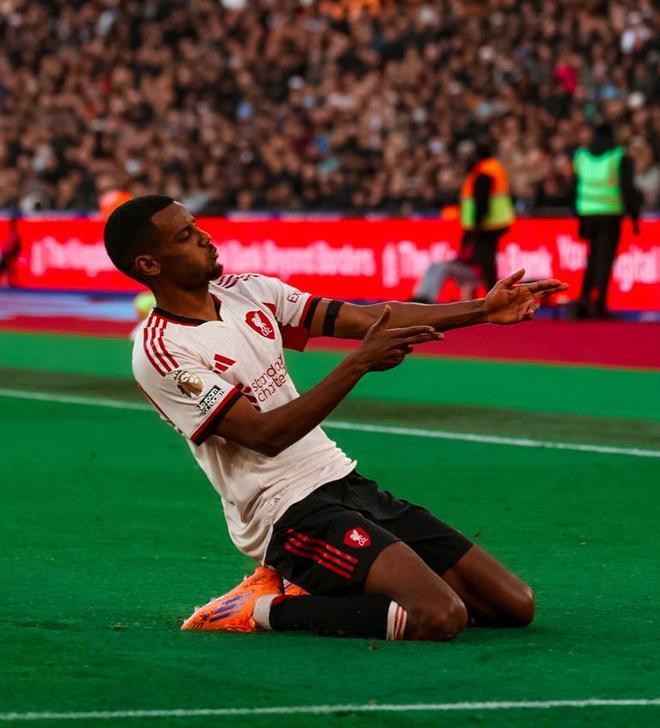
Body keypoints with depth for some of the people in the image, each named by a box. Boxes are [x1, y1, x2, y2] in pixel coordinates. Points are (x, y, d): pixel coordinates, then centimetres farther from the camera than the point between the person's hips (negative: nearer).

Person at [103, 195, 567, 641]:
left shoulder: (247, 291, 10)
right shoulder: (160, 351, -13)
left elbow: (365, 318, 8)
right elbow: (266, 435, -20)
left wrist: (483, 310, 1)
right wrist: (360, 364, -25)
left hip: (349, 485, 8)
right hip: (288, 516, -8)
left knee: (516, 605, 0)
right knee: (440, 617, -28)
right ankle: (270, 610, -10)